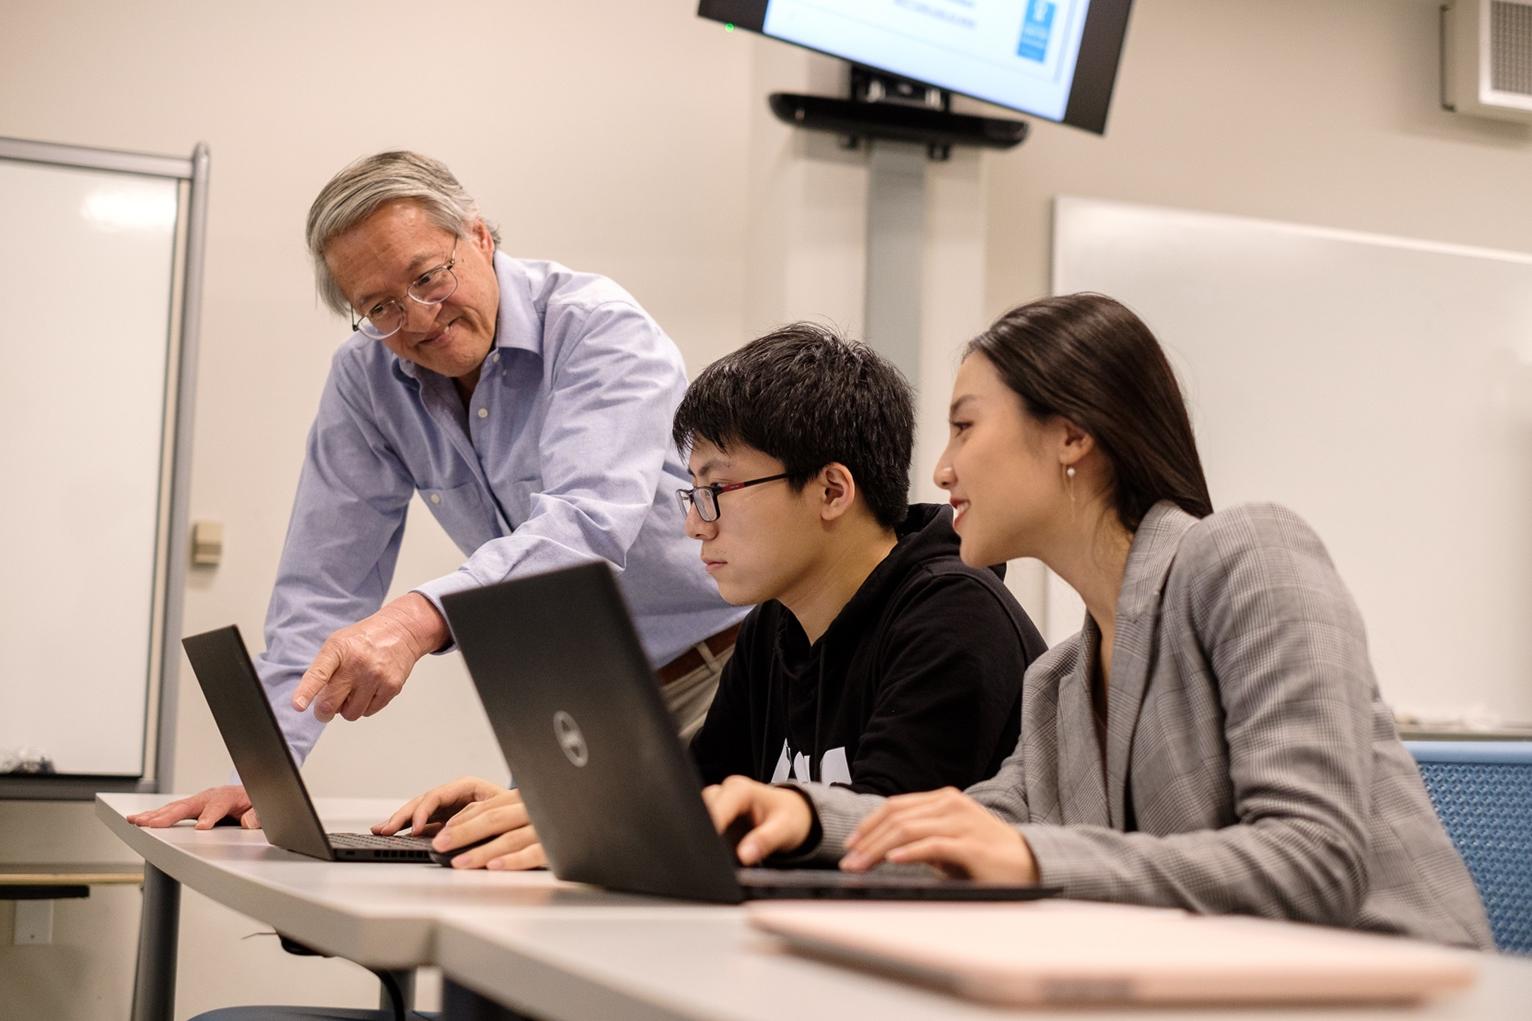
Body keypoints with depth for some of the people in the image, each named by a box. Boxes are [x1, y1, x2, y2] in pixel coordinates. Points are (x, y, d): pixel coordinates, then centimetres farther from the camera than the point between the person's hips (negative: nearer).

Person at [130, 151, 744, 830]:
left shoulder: (600, 328, -17)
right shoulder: (365, 379, -1)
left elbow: (589, 524, -34)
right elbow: (325, 579, 0)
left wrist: (417, 619, -49)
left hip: (717, 675, -5)